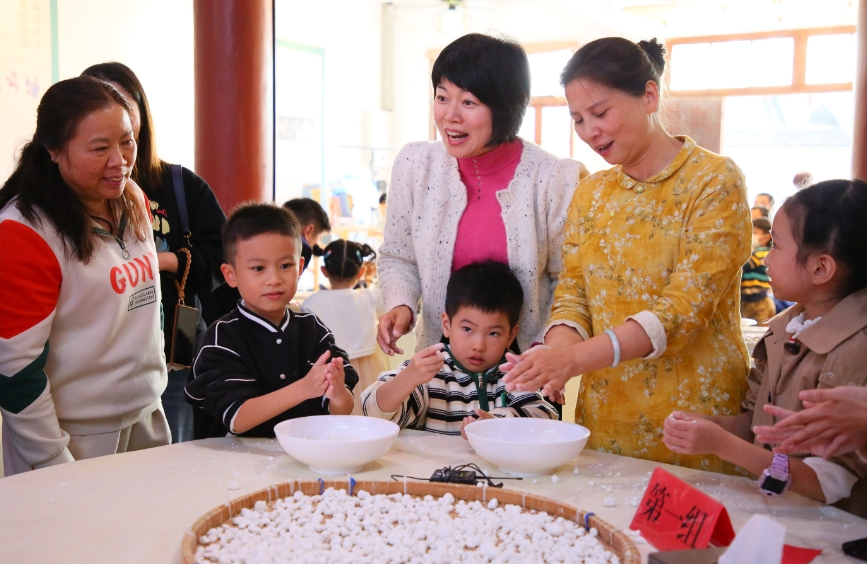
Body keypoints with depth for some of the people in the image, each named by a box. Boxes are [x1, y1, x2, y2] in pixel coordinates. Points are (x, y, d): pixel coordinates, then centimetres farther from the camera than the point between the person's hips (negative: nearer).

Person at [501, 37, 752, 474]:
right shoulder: (590, 193, 10)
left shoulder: (714, 180, -8)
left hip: (692, 419, -4)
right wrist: (555, 352, -16)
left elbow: (686, 307, -17)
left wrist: (576, 357, -28)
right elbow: (572, 295, 6)